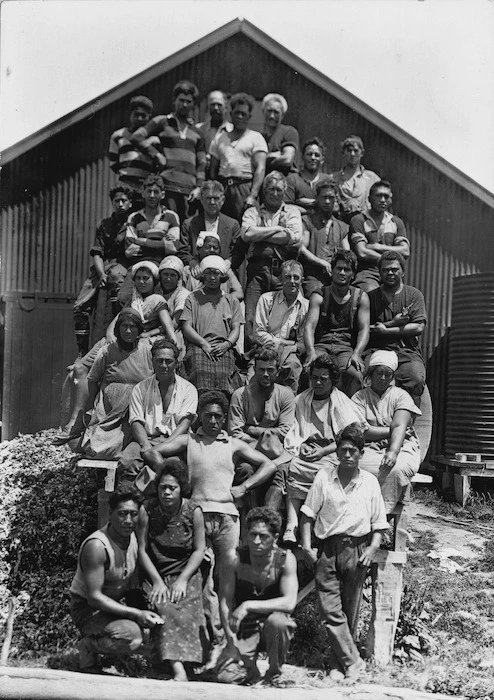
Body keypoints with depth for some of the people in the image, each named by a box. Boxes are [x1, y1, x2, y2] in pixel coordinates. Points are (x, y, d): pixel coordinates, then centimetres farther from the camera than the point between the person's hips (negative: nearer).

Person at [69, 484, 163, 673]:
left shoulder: (133, 536, -4)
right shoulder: (96, 546, -27)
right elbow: (94, 597, -27)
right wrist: (136, 614, -31)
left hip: (118, 603, 7)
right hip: (88, 608, -7)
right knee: (131, 637, -31)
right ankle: (88, 646, -5)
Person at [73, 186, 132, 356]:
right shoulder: (103, 224, 18)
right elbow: (96, 253, 7)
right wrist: (102, 274, -9)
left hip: (124, 264, -4)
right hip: (102, 267, 5)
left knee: (115, 276, -42)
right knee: (80, 307, -11)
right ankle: (83, 353, 0)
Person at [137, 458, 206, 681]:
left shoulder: (194, 511, -6)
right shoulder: (147, 510, -7)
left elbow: (199, 550, -3)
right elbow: (142, 550, -4)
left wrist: (182, 579, -12)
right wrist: (157, 581, -11)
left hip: (186, 574, 1)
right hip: (156, 575, 0)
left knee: (185, 610, -25)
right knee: (164, 610, -25)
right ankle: (178, 669, -31)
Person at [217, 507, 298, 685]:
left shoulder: (285, 559, -15)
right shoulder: (236, 559, -13)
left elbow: (289, 602, -25)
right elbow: (225, 602, -9)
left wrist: (248, 605, -30)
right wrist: (232, 640, -19)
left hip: (274, 626, -1)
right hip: (244, 628, 1)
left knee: (276, 620, -35)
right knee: (224, 675, -22)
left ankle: (274, 673, -6)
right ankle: (249, 669, 15)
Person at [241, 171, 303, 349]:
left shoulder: (292, 211, 19)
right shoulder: (253, 211, 20)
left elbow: (295, 238, 0)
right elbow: (247, 234, -1)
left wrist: (261, 236, 0)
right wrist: (278, 229, 1)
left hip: (284, 270, 0)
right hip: (257, 269, 0)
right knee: (250, 318, -11)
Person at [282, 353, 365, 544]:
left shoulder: (342, 402, 4)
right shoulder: (301, 400, 16)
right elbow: (293, 431, 12)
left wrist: (323, 451, -14)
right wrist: (301, 445, -9)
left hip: (332, 452, -3)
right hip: (307, 448, 3)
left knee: (295, 470, -31)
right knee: (292, 466, -30)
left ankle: (292, 525, -28)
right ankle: (291, 525, -36)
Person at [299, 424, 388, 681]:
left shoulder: (370, 482, 4)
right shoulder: (323, 477, 2)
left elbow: (379, 524, 8)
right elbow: (308, 514, 3)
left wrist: (372, 549, -5)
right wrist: (306, 546, -4)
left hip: (356, 551, 0)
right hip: (327, 550, 0)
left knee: (350, 610, 9)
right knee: (330, 610, -4)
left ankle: (343, 661, 24)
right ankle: (352, 661, 8)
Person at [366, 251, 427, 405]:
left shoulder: (414, 294, 13)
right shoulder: (370, 296, 14)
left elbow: (418, 327, 0)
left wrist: (386, 330, -4)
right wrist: (393, 322, -4)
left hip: (408, 353, 0)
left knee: (416, 380, -31)